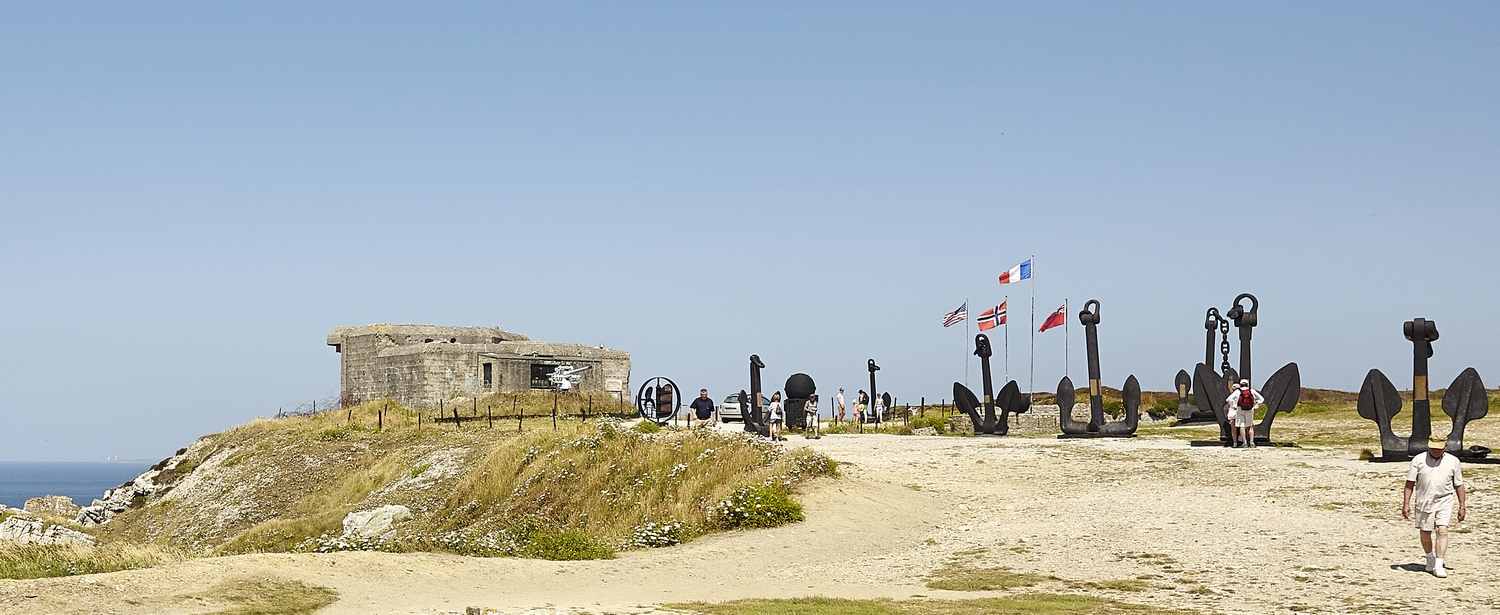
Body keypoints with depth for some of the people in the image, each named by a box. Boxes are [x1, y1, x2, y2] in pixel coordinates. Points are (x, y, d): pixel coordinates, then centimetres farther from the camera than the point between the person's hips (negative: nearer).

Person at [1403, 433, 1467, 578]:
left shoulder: (1452, 461, 3)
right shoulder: (1418, 460, -1)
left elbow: (1458, 485, 9)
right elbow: (1410, 484, 1)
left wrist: (1462, 506, 8)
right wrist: (1406, 504, -4)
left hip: (1444, 501, -1)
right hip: (1424, 501, 1)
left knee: (1442, 531, -14)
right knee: (1425, 533, 8)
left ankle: (1438, 566, -14)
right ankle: (1430, 559, 33)